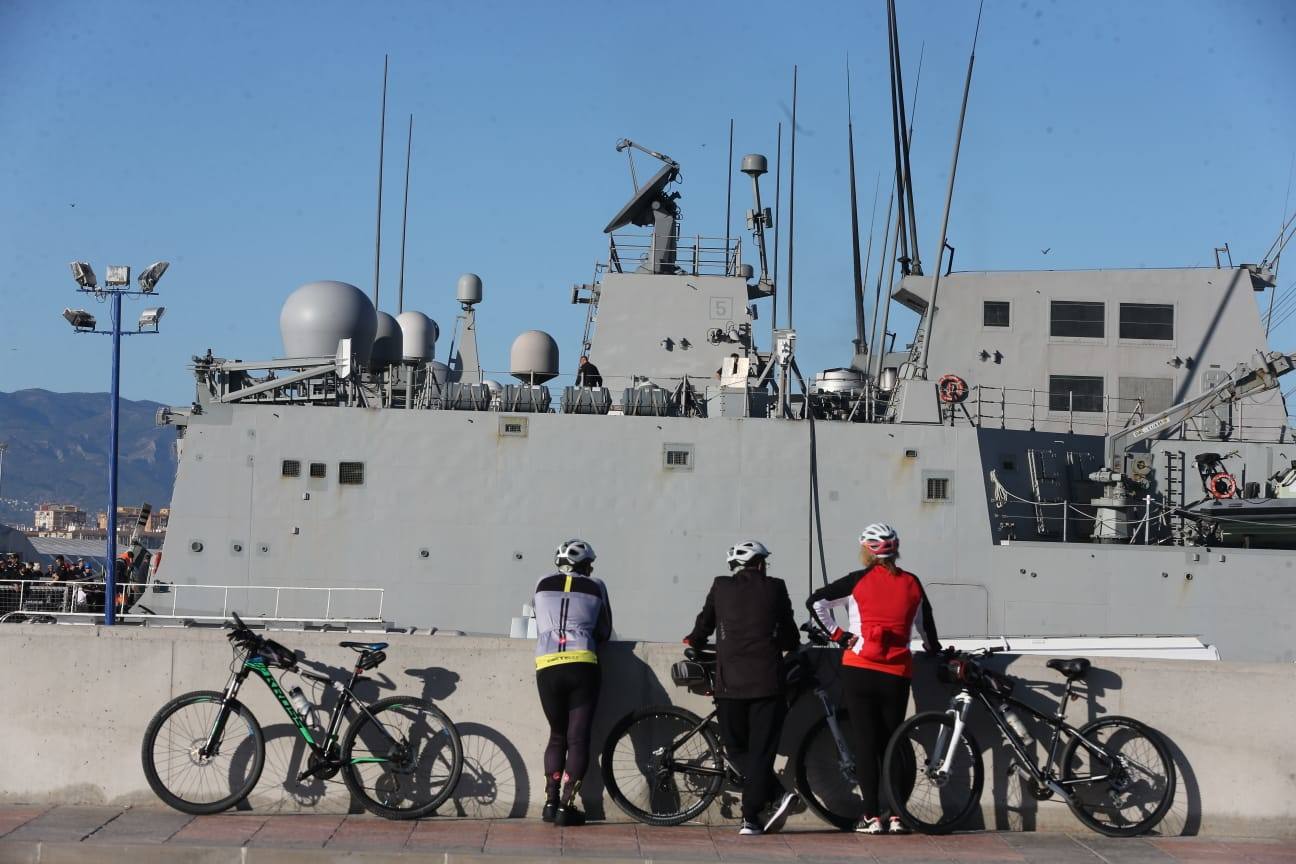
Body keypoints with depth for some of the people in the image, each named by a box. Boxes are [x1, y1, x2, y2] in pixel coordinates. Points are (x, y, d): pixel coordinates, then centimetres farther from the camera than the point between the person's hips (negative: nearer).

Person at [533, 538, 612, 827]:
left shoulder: (543, 585, 15)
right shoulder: (595, 587, 11)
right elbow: (604, 633, 17)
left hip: (547, 667, 2)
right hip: (582, 666, -2)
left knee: (557, 736, 16)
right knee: (578, 738, 2)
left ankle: (550, 802, 9)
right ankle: (566, 806, -5)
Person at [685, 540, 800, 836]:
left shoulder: (721, 587, 4)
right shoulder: (775, 588, 3)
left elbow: (703, 626, 17)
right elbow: (789, 636, 9)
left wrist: (694, 642, 39)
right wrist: (790, 645, 33)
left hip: (730, 683, 0)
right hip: (766, 682, 0)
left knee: (737, 748, 12)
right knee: (760, 750, 4)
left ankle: (777, 796, -1)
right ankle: (751, 819, -3)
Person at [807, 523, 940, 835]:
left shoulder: (859, 580, -3)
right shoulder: (912, 584, 5)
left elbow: (816, 601, -7)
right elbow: (926, 624, 16)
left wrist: (836, 634, 1)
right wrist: (934, 649, 34)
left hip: (859, 671, -2)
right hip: (897, 675, 2)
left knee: (865, 742, 1)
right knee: (892, 742, 12)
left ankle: (872, 816, -1)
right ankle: (896, 815, 8)